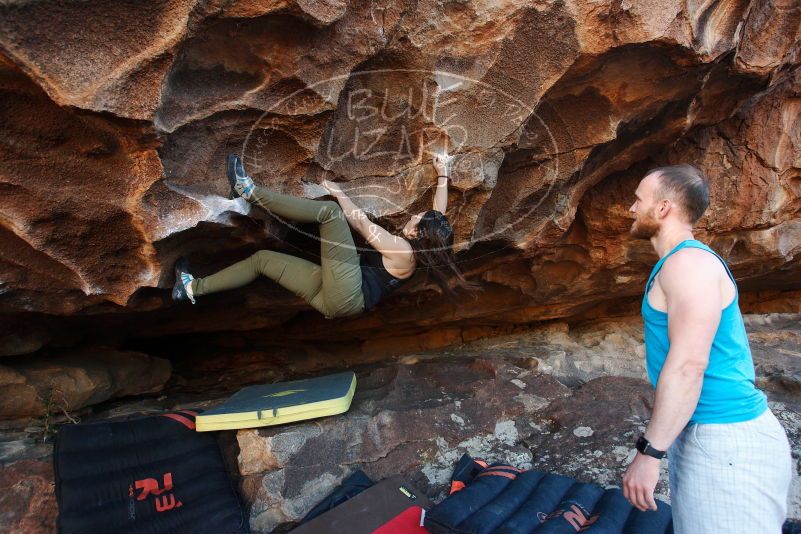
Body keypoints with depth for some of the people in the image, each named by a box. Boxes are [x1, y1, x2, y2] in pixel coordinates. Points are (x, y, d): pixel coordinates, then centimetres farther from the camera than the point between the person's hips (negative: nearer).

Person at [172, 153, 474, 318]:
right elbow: (439, 215, 25)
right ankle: (194, 288, 16)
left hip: (346, 296, -9)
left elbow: (361, 223, -4)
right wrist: (443, 174, 28)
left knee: (330, 210, -15)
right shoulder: (420, 249, 12)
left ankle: (250, 191, -10)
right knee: (262, 259, 11)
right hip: (335, 301, 9)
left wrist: (339, 194, 8)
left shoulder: (403, 250, -11)